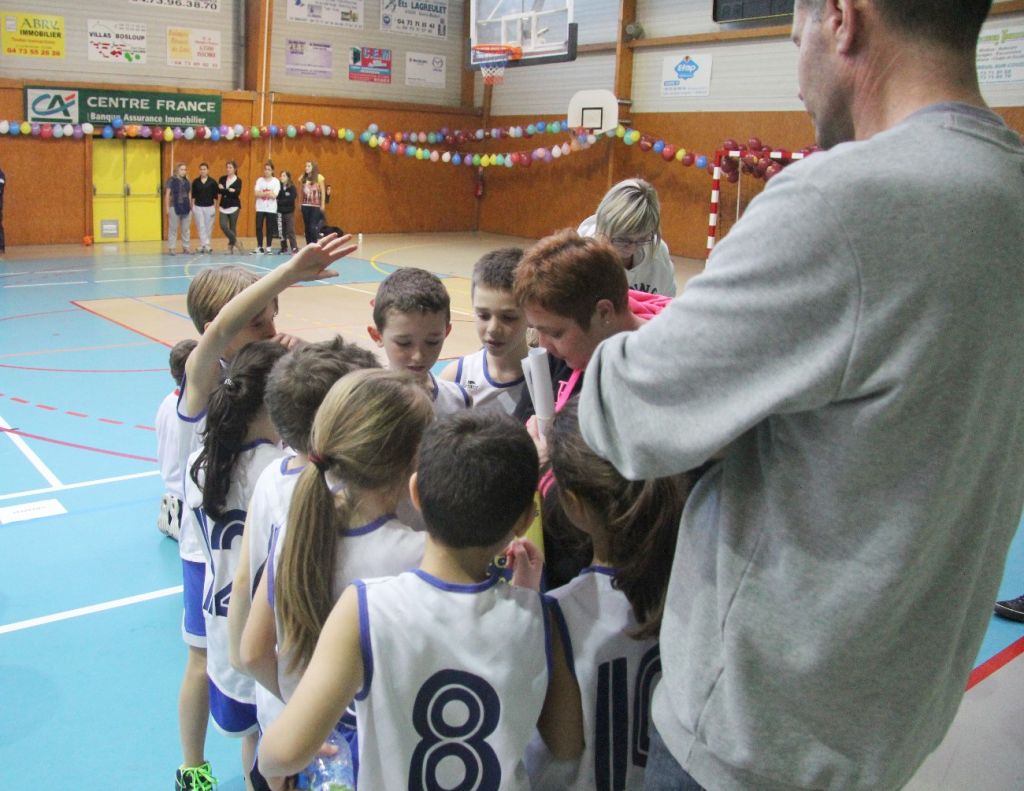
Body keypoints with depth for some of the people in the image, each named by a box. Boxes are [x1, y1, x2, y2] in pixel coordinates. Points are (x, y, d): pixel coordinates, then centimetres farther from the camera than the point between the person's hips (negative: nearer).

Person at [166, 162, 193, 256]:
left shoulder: (187, 181, 10)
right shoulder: (171, 180, -3)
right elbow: (167, 194, -4)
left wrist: (190, 207, 12)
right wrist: (167, 207, -8)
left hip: (186, 208, 5)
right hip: (175, 207, -5)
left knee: (186, 229, 9)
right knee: (173, 228, 0)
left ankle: (185, 247, 17)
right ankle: (171, 248, 4)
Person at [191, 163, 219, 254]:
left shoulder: (212, 182, -2)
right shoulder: (195, 182, 2)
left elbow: (215, 196, 0)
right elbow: (193, 195, 6)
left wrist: (215, 208, -3)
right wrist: (192, 207, 2)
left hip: (209, 207, -1)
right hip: (198, 207, 1)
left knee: (208, 227, 4)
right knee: (201, 227, -4)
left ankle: (205, 245, 15)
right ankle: (205, 244, -4)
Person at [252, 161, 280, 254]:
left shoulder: (276, 181, 0)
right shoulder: (259, 180, 6)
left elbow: (274, 195, -10)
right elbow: (257, 194, -5)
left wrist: (263, 193, -9)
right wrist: (268, 193, -13)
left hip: (271, 209, -1)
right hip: (260, 208, 1)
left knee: (270, 228, 2)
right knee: (259, 227, -2)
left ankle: (268, 247, 10)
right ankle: (259, 247, 6)